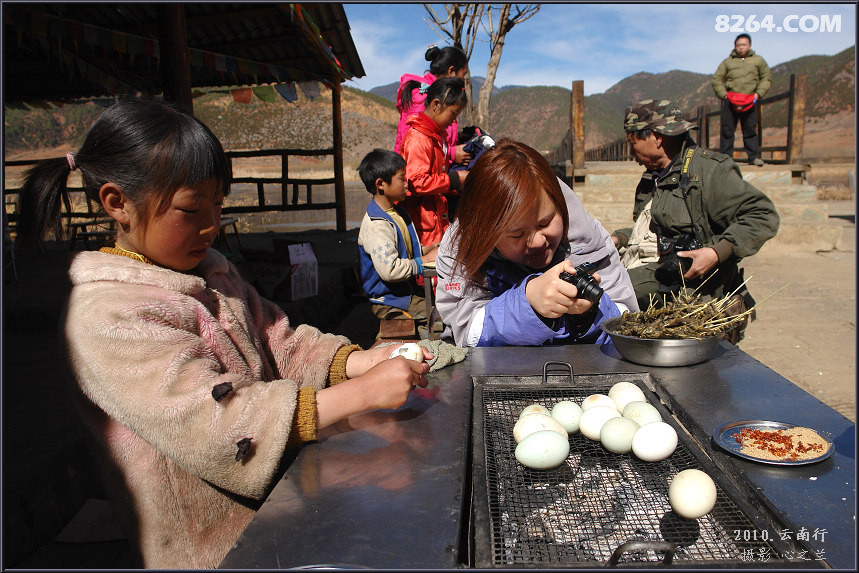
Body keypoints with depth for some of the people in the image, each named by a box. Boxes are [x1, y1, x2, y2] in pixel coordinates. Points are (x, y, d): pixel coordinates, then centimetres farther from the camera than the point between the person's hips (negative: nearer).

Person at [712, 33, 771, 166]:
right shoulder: (727, 62, 15)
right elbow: (717, 79, 10)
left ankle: (754, 157, 5)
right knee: (727, 129, -4)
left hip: (750, 101, 1)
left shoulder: (758, 60, 17)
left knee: (750, 130, 2)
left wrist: (758, 94, 2)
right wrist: (724, 95, -2)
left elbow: (767, 77, 16)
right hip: (730, 100, -1)